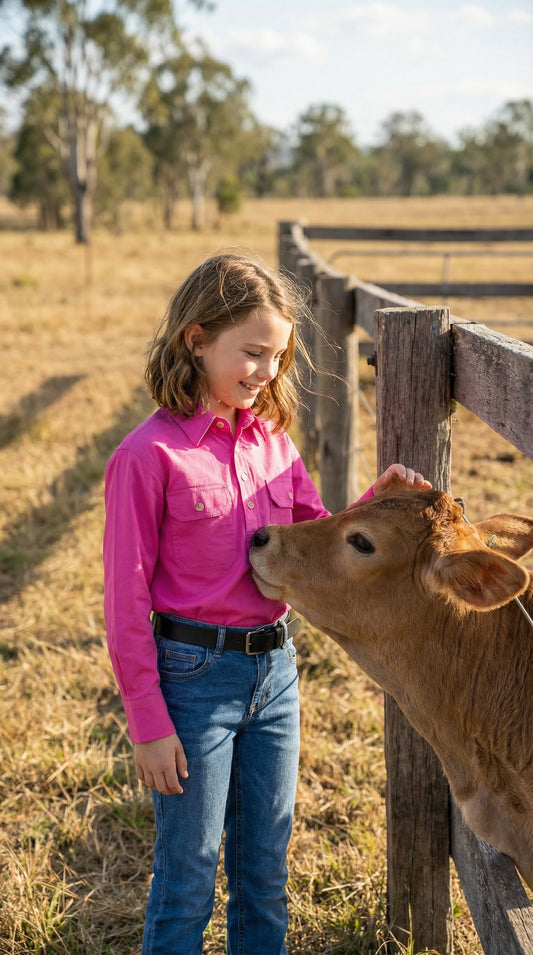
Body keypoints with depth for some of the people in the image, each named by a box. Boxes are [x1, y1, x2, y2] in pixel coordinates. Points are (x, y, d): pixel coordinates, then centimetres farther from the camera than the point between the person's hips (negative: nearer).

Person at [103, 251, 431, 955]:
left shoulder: (272, 441, 4)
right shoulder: (150, 455, -14)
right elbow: (127, 600, -12)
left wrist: (373, 504, -8)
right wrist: (149, 723, -12)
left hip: (275, 667, 6)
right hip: (194, 676, -6)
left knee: (266, 868, 18)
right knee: (189, 875, 8)